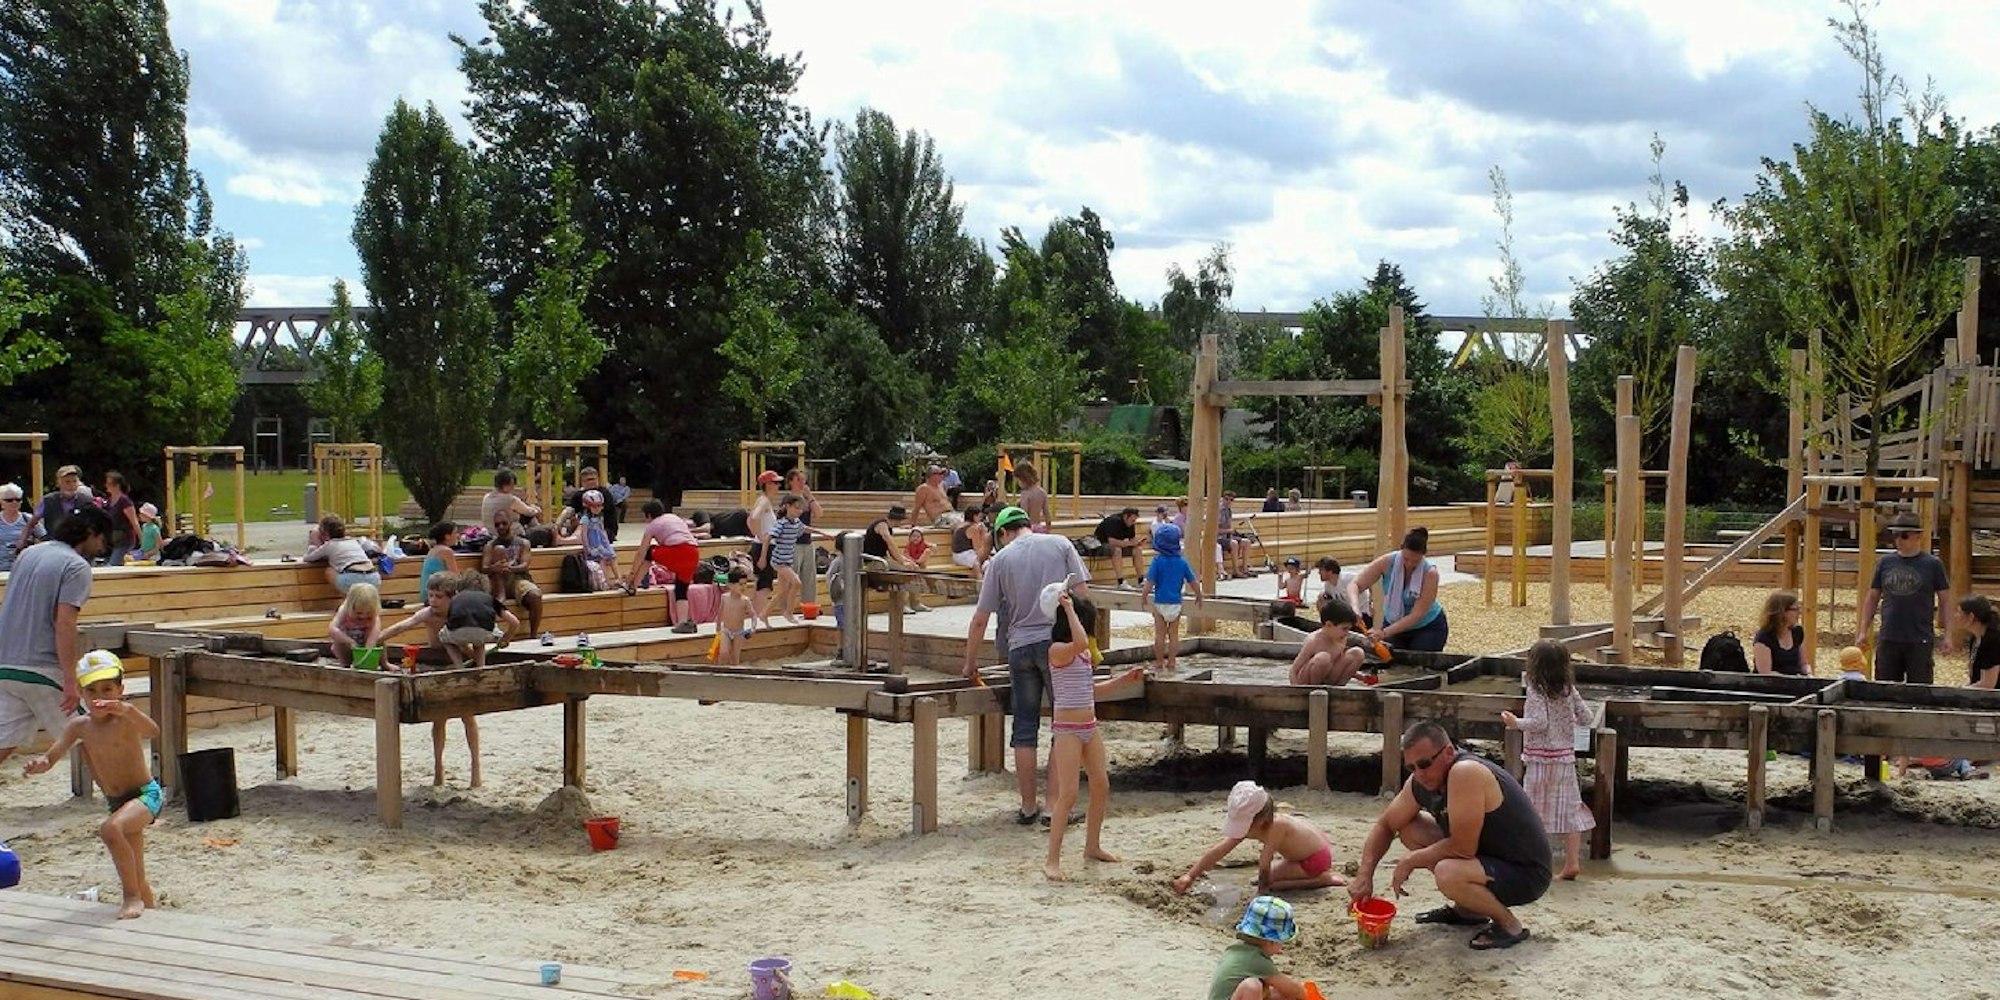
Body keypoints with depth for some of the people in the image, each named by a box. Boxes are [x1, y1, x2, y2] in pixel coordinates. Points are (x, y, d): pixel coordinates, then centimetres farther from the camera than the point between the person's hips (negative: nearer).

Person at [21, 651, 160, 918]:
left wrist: (126, 710, -57)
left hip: (146, 794, -7)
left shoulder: (125, 719, -18)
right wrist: (40, 764, -33)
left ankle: (133, 897, -24)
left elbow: (153, 731, -39)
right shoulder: (80, 726, -2)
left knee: (109, 829, -35)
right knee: (136, 877, 15)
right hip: (115, 802, 7)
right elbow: (53, 754, -9)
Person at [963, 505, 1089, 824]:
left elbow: (979, 620, 7)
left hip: (1020, 648, 1)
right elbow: (1082, 594, 0)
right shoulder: (1060, 545, 5)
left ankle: (1028, 807, 12)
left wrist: (970, 663, 18)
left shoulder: (1000, 559, 6)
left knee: (1024, 729, 9)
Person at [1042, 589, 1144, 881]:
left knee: (1101, 786, 14)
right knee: (1068, 794, -10)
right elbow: (1080, 642, -37)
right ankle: (1052, 860, -5)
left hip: (1089, 727, 9)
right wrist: (1068, 608, -27)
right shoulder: (1057, 650, -14)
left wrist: (1123, 679, 16)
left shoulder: (1084, 653, 13)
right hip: (1067, 728, -9)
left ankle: (1092, 846, 30)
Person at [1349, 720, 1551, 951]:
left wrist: (1411, 861, -15)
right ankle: (1468, 911, 17)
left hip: (1526, 874, -9)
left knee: (1448, 874, -35)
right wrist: (1364, 875, -4)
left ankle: (1510, 925, -6)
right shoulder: (1422, 781, -2)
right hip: (1488, 857, 9)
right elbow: (1385, 825, 9)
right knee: (1409, 828, 6)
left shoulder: (1466, 773, -29)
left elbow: (1462, 847, -31)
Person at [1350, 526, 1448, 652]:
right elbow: (1355, 585, -19)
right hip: (1394, 623, 2)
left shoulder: (1429, 573, -26)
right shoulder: (1388, 562, -20)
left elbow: (1417, 615, -30)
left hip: (1428, 627, -2)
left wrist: (1384, 633, -39)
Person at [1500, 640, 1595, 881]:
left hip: (1541, 758, -5)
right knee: (1569, 808, 8)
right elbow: (1586, 718, 6)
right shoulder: (1570, 691, 4)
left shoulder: (1537, 691, -13)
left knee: (1536, 811, 3)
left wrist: (1516, 722, -8)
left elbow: (1539, 723, -21)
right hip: (1566, 756, 5)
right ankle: (1572, 862, 7)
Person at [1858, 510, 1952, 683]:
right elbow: (1872, 599, 13)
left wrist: (1948, 635, -3)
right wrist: (1863, 631, 8)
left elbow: (1945, 601, 3)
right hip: (1888, 640, 3)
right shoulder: (1885, 563, 7)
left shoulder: (1933, 564, 0)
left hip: (1919, 641, -3)